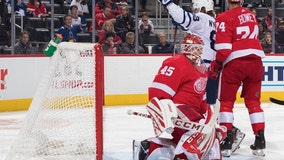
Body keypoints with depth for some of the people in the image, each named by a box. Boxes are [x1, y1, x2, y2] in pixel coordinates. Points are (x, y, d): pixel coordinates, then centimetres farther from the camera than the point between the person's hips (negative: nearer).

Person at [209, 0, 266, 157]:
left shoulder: (224, 18, -6)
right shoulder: (250, 15, 15)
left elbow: (223, 48, -13)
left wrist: (215, 65, 1)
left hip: (234, 62, -5)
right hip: (255, 61, 5)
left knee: (226, 102, 9)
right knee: (253, 102, 15)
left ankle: (226, 141, 3)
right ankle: (260, 141, 10)